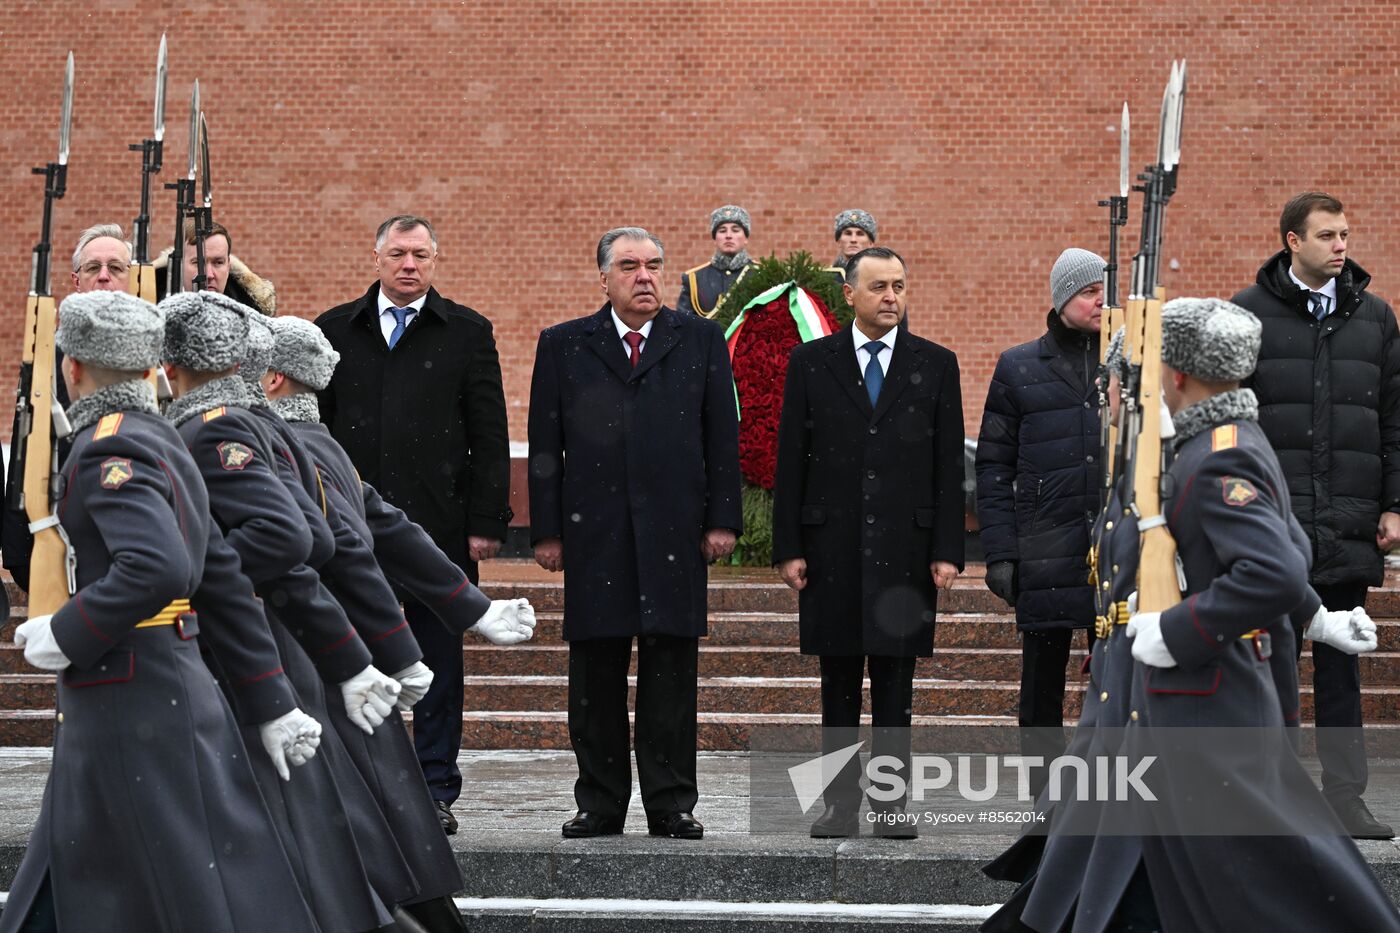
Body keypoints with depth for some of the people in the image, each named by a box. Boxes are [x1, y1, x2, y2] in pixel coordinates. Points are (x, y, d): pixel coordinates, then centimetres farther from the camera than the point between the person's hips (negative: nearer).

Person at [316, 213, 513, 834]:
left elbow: (489, 436, 2)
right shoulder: (335, 331, 10)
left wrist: (486, 521, -5)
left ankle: (437, 791, 10)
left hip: (440, 522, -1)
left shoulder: (467, 333, 5)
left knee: (439, 663, 4)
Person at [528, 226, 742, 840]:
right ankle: (600, 804, 12)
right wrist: (546, 530, 0)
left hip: (674, 531, 0)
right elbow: (545, 444, 6)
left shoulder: (700, 341, 10)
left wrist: (722, 518, 0)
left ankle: (671, 805, 7)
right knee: (595, 673, 4)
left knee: (671, 670, 1)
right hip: (593, 531, 0)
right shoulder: (564, 346, 9)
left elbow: (722, 437, 8)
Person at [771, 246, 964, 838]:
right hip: (831, 550, 0)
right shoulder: (810, 363, 5)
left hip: (905, 552, 0)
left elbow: (949, 467, 4)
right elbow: (791, 462, 4)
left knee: (895, 686, 4)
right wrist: (788, 548, -2)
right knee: (838, 686, 5)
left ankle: (891, 804, 9)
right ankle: (841, 804, 11)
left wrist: (947, 550, -3)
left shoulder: (936, 365, 6)